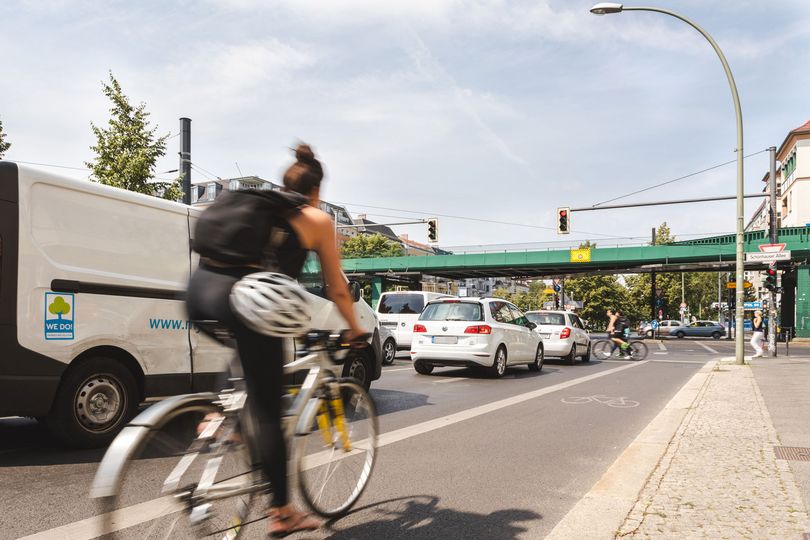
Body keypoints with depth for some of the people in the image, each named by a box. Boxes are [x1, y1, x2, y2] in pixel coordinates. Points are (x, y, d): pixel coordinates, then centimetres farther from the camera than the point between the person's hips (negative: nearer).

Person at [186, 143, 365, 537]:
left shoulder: (252, 204, 29)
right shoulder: (318, 219, 15)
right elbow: (337, 289, 19)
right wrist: (355, 329, 36)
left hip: (199, 288, 6)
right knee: (268, 411, 4)